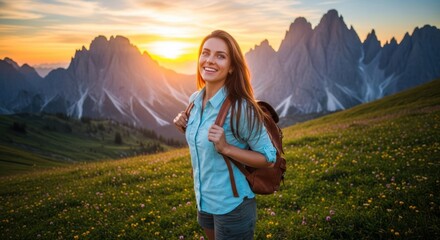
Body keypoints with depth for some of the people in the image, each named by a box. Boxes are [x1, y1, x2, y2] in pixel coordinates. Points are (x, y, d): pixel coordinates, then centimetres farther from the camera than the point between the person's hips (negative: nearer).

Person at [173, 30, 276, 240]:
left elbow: (269, 158, -16)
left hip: (232, 206, -7)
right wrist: (186, 128, -5)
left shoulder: (240, 108, -23)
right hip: (204, 201, 7)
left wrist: (226, 148, -27)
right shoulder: (195, 100, -2)